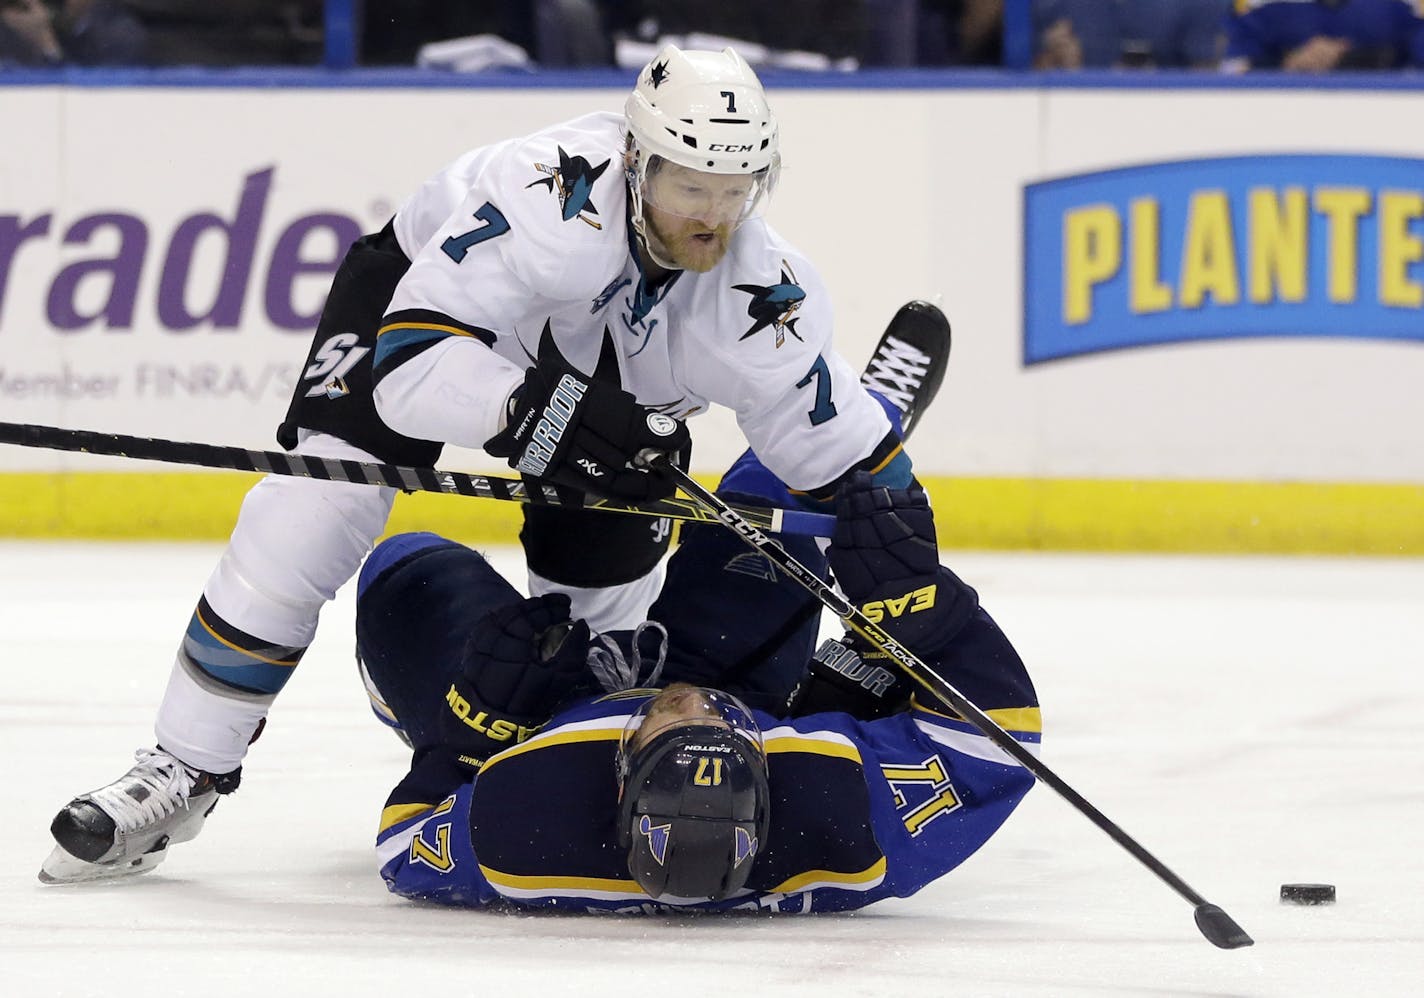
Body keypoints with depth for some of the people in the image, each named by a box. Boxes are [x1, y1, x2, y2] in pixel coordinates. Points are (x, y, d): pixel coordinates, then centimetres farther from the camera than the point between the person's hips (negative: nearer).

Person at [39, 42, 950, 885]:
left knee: (602, 603, -5)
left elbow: (847, 456, -18)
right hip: (424, 290, -4)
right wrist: (542, 409, -59)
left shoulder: (768, 298, -30)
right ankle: (185, 773, -9)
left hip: (615, 379, 4)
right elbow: (410, 362, -46)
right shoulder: (553, 196, -43)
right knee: (311, 515, -18)